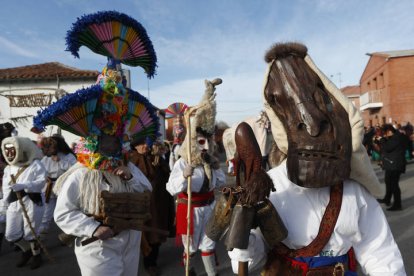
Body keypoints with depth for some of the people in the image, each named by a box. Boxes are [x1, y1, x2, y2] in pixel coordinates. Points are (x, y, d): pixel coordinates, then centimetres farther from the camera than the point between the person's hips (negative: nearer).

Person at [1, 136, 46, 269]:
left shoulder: (35, 164, -5)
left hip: (31, 202, -6)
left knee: (30, 233, 2)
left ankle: (36, 254, 28)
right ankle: (27, 250, 36)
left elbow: (41, 181, -17)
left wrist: (23, 185, -28)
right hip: (13, 204, 6)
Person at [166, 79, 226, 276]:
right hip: (190, 209, -4)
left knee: (208, 243, 16)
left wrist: (215, 168, -10)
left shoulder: (211, 162, -1)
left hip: (209, 206, 4)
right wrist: (184, 176, -49)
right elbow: (171, 189, -31)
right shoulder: (182, 163, -20)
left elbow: (222, 183, 7)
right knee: (191, 244, 17)